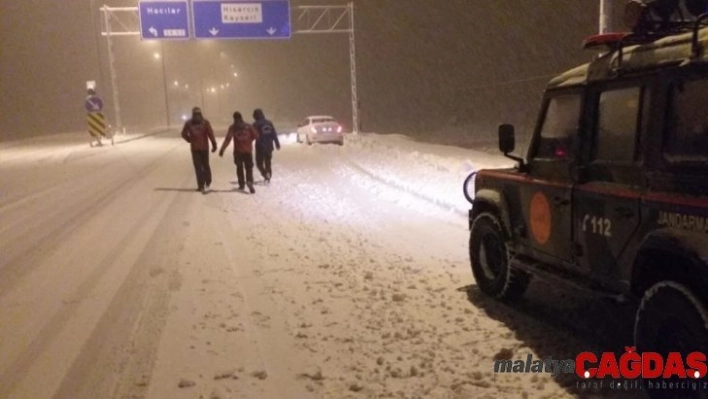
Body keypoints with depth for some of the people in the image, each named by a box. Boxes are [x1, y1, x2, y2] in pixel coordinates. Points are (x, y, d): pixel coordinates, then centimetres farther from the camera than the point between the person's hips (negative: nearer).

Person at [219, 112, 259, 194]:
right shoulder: (248, 126, -1)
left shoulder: (232, 127, -4)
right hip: (248, 151, 0)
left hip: (238, 151, 0)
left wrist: (222, 150, -14)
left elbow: (228, 139, -12)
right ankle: (249, 182, -20)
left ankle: (241, 184, 20)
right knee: (249, 168, 4)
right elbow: (256, 135, 0)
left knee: (239, 167, 16)